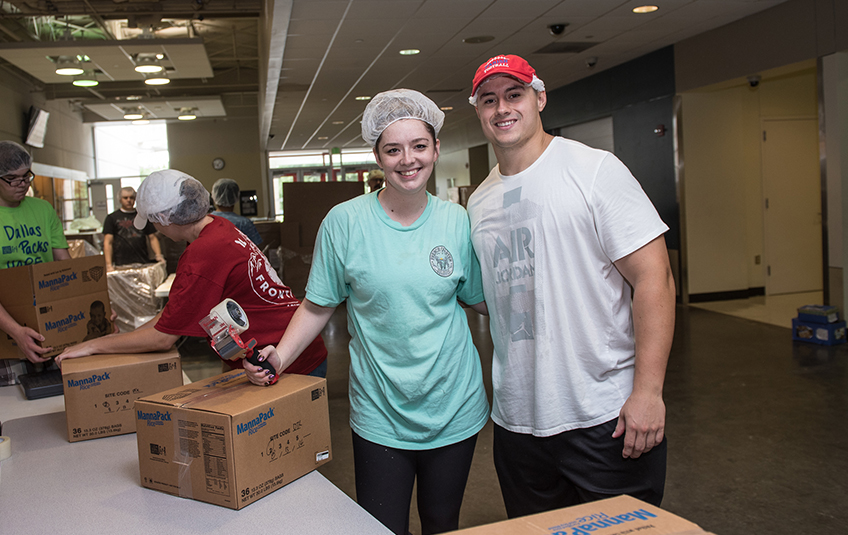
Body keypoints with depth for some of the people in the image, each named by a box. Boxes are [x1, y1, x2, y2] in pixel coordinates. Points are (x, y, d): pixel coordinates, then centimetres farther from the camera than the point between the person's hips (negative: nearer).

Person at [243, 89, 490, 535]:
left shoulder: (456, 221, -3)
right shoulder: (345, 222, -9)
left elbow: (482, 300, 6)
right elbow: (318, 306, -2)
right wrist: (278, 356, -14)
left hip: (454, 409, 2)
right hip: (380, 413, -2)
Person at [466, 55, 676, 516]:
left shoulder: (595, 170, -9)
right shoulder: (479, 203, 9)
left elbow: (653, 277, -14)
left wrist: (648, 391, -19)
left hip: (607, 417, -5)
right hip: (516, 421, 6)